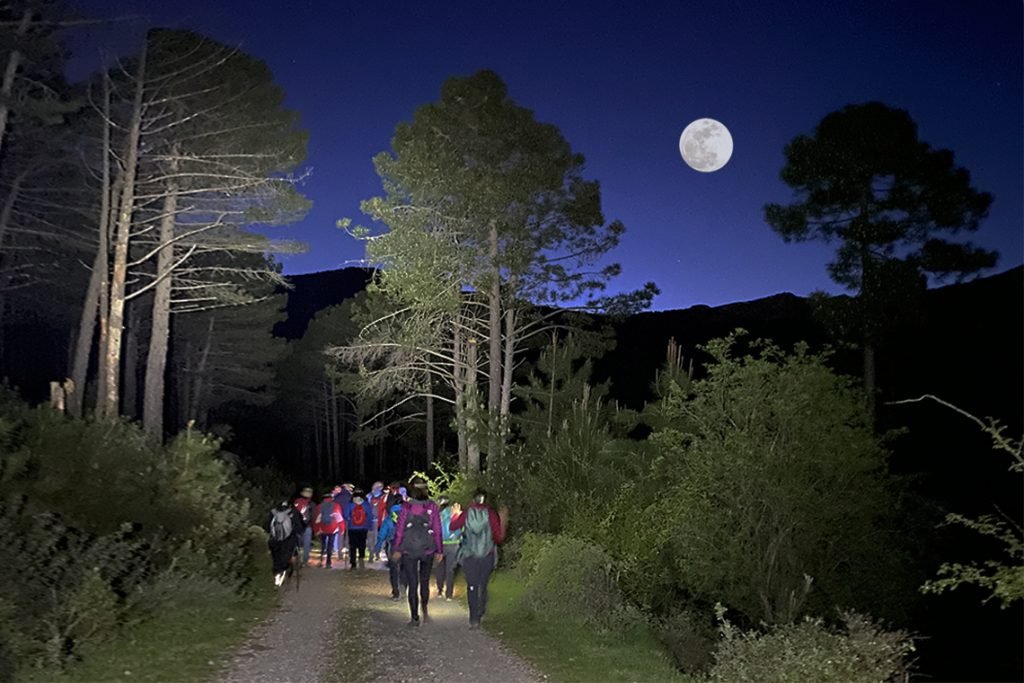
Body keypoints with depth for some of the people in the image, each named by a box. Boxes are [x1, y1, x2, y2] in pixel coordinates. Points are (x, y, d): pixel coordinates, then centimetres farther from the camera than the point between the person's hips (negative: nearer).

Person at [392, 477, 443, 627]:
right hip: (428, 550, 2)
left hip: (409, 550, -1)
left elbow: (399, 528, -6)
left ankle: (415, 618, 7)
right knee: (425, 583, 19)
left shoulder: (406, 506, -9)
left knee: (412, 585, 5)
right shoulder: (432, 506, -5)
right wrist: (439, 551, 4)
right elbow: (437, 530, -3)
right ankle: (424, 611, 23)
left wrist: (397, 549, 3)